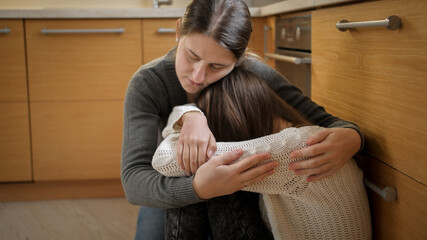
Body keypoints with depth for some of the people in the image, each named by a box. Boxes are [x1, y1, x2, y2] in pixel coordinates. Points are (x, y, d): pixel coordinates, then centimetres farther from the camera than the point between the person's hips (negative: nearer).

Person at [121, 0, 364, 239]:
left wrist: (350, 139, -48)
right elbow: (133, 181, -39)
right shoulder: (148, 83, -30)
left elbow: (323, 122, -22)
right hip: (169, 191, 0)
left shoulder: (253, 74, -26)